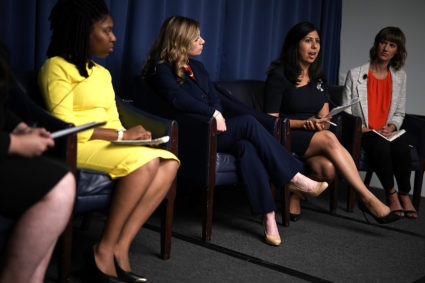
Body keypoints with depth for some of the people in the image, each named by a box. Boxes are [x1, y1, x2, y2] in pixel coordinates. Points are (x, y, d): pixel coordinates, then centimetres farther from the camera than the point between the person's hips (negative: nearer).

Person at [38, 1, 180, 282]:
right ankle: (104, 250, -22)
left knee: (169, 162, -16)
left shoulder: (103, 73, 21)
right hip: (76, 146, -8)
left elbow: (112, 120, 14)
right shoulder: (57, 66, -4)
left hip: (108, 144, 8)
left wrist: (130, 134, -9)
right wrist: (122, 134, -15)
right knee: (145, 160, -31)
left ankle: (121, 246, -23)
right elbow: (65, 126, -14)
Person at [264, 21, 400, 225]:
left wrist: (321, 123, -11)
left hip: (314, 137, 5)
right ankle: (367, 199, -35)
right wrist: (305, 123, -18)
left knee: (328, 168, -34)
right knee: (329, 139, -35)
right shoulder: (279, 75, -3)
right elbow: (271, 120, -7)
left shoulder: (318, 78, 17)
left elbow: (325, 118, 14)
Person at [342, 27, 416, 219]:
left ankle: (404, 194, -18)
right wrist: (361, 128, -13)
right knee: (380, 145, -36)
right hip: (362, 133, -2)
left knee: (401, 145, -33)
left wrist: (391, 127, -4)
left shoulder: (399, 76, 15)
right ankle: (391, 194, -20)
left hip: (388, 132, 3)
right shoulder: (355, 74, 4)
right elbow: (345, 113, 3)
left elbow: (400, 113, 17)